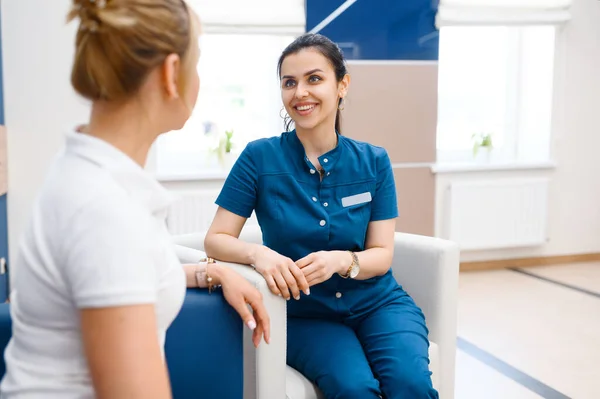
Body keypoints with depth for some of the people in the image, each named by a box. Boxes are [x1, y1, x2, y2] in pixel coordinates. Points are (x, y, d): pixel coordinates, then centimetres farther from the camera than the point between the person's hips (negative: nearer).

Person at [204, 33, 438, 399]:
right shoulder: (260, 158, -7)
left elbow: (382, 255, -2)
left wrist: (342, 261, -24)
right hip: (306, 314, -1)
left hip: (377, 303, 2)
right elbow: (216, 240, -6)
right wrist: (257, 253, -28)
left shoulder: (373, 162, -1)